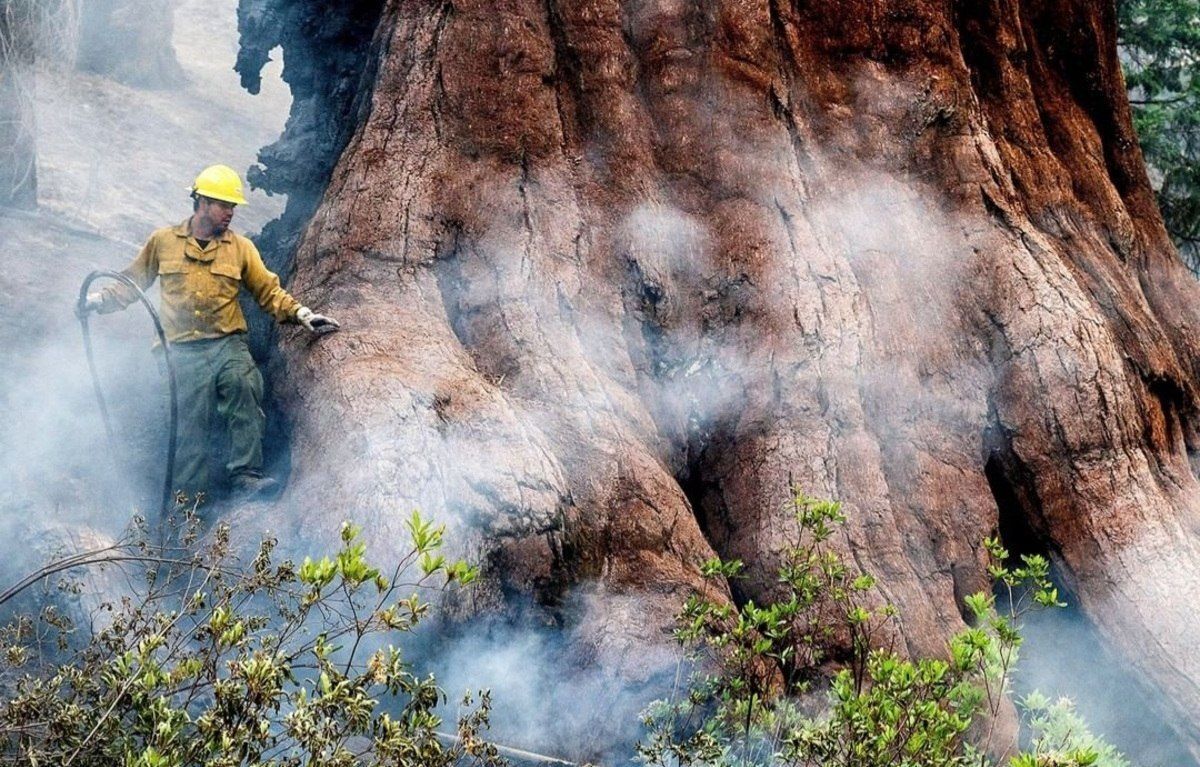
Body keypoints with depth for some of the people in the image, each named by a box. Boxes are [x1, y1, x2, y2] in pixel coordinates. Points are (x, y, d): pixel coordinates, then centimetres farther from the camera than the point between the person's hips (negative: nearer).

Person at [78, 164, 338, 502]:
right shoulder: (163, 242, 12)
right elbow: (133, 283, 20)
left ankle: (245, 478, -30)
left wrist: (301, 313, -1)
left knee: (245, 389, -29)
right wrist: (100, 299, 5)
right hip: (184, 351, 0)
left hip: (228, 344, 0)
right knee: (191, 425, -6)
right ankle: (189, 500, 1)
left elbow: (269, 292, 13)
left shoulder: (240, 247, 14)